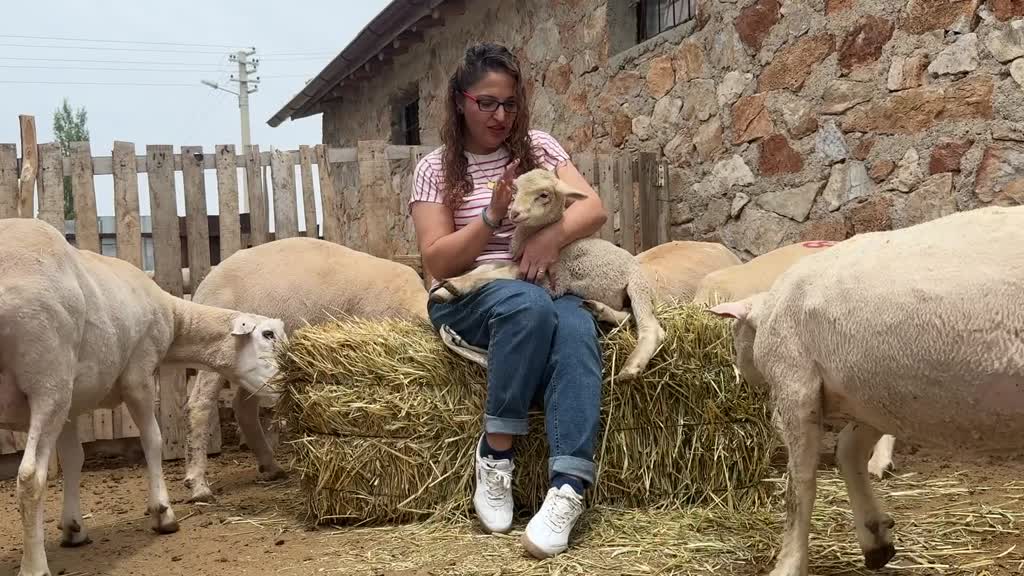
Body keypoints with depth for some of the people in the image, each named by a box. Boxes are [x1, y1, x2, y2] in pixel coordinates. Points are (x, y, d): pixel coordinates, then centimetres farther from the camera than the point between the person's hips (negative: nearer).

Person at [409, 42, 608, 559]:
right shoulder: (435, 168, 4)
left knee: (577, 329, -33)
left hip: (543, 287, 2)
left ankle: (567, 489, -41)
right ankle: (495, 453, -25)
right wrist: (493, 216, -19)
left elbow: (594, 209, 0)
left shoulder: (537, 146, 11)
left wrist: (552, 234, -22)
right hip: (466, 298, -2)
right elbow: (438, 262, -5)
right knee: (528, 304, -37)